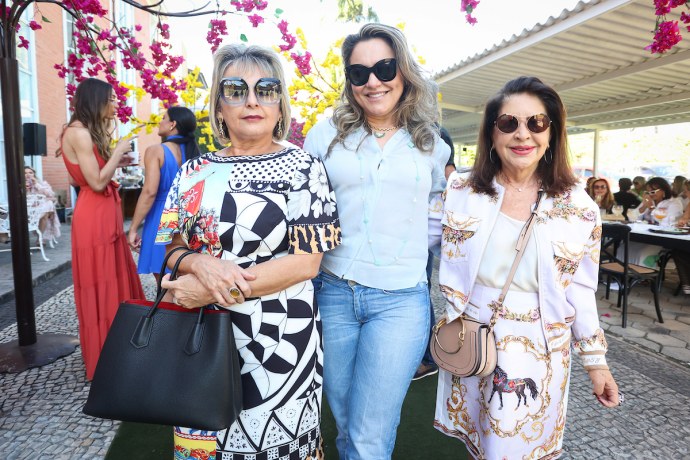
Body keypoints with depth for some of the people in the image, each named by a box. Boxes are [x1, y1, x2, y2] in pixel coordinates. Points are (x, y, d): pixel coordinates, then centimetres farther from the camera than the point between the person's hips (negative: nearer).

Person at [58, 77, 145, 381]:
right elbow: (97, 182, -19)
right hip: (94, 219, -10)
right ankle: (102, 361, 13)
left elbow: (80, 178, 16)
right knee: (100, 290, -1)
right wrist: (117, 153, -8)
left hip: (105, 217, 10)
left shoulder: (88, 132, 16)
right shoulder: (79, 132, -13)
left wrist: (116, 162, 12)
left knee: (115, 284, 15)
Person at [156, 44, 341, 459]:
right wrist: (200, 264, -16)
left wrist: (214, 291, -18)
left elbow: (307, 262, -13)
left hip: (279, 340, -3)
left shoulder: (303, 167, -7)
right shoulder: (195, 172, 6)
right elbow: (175, 248, 9)